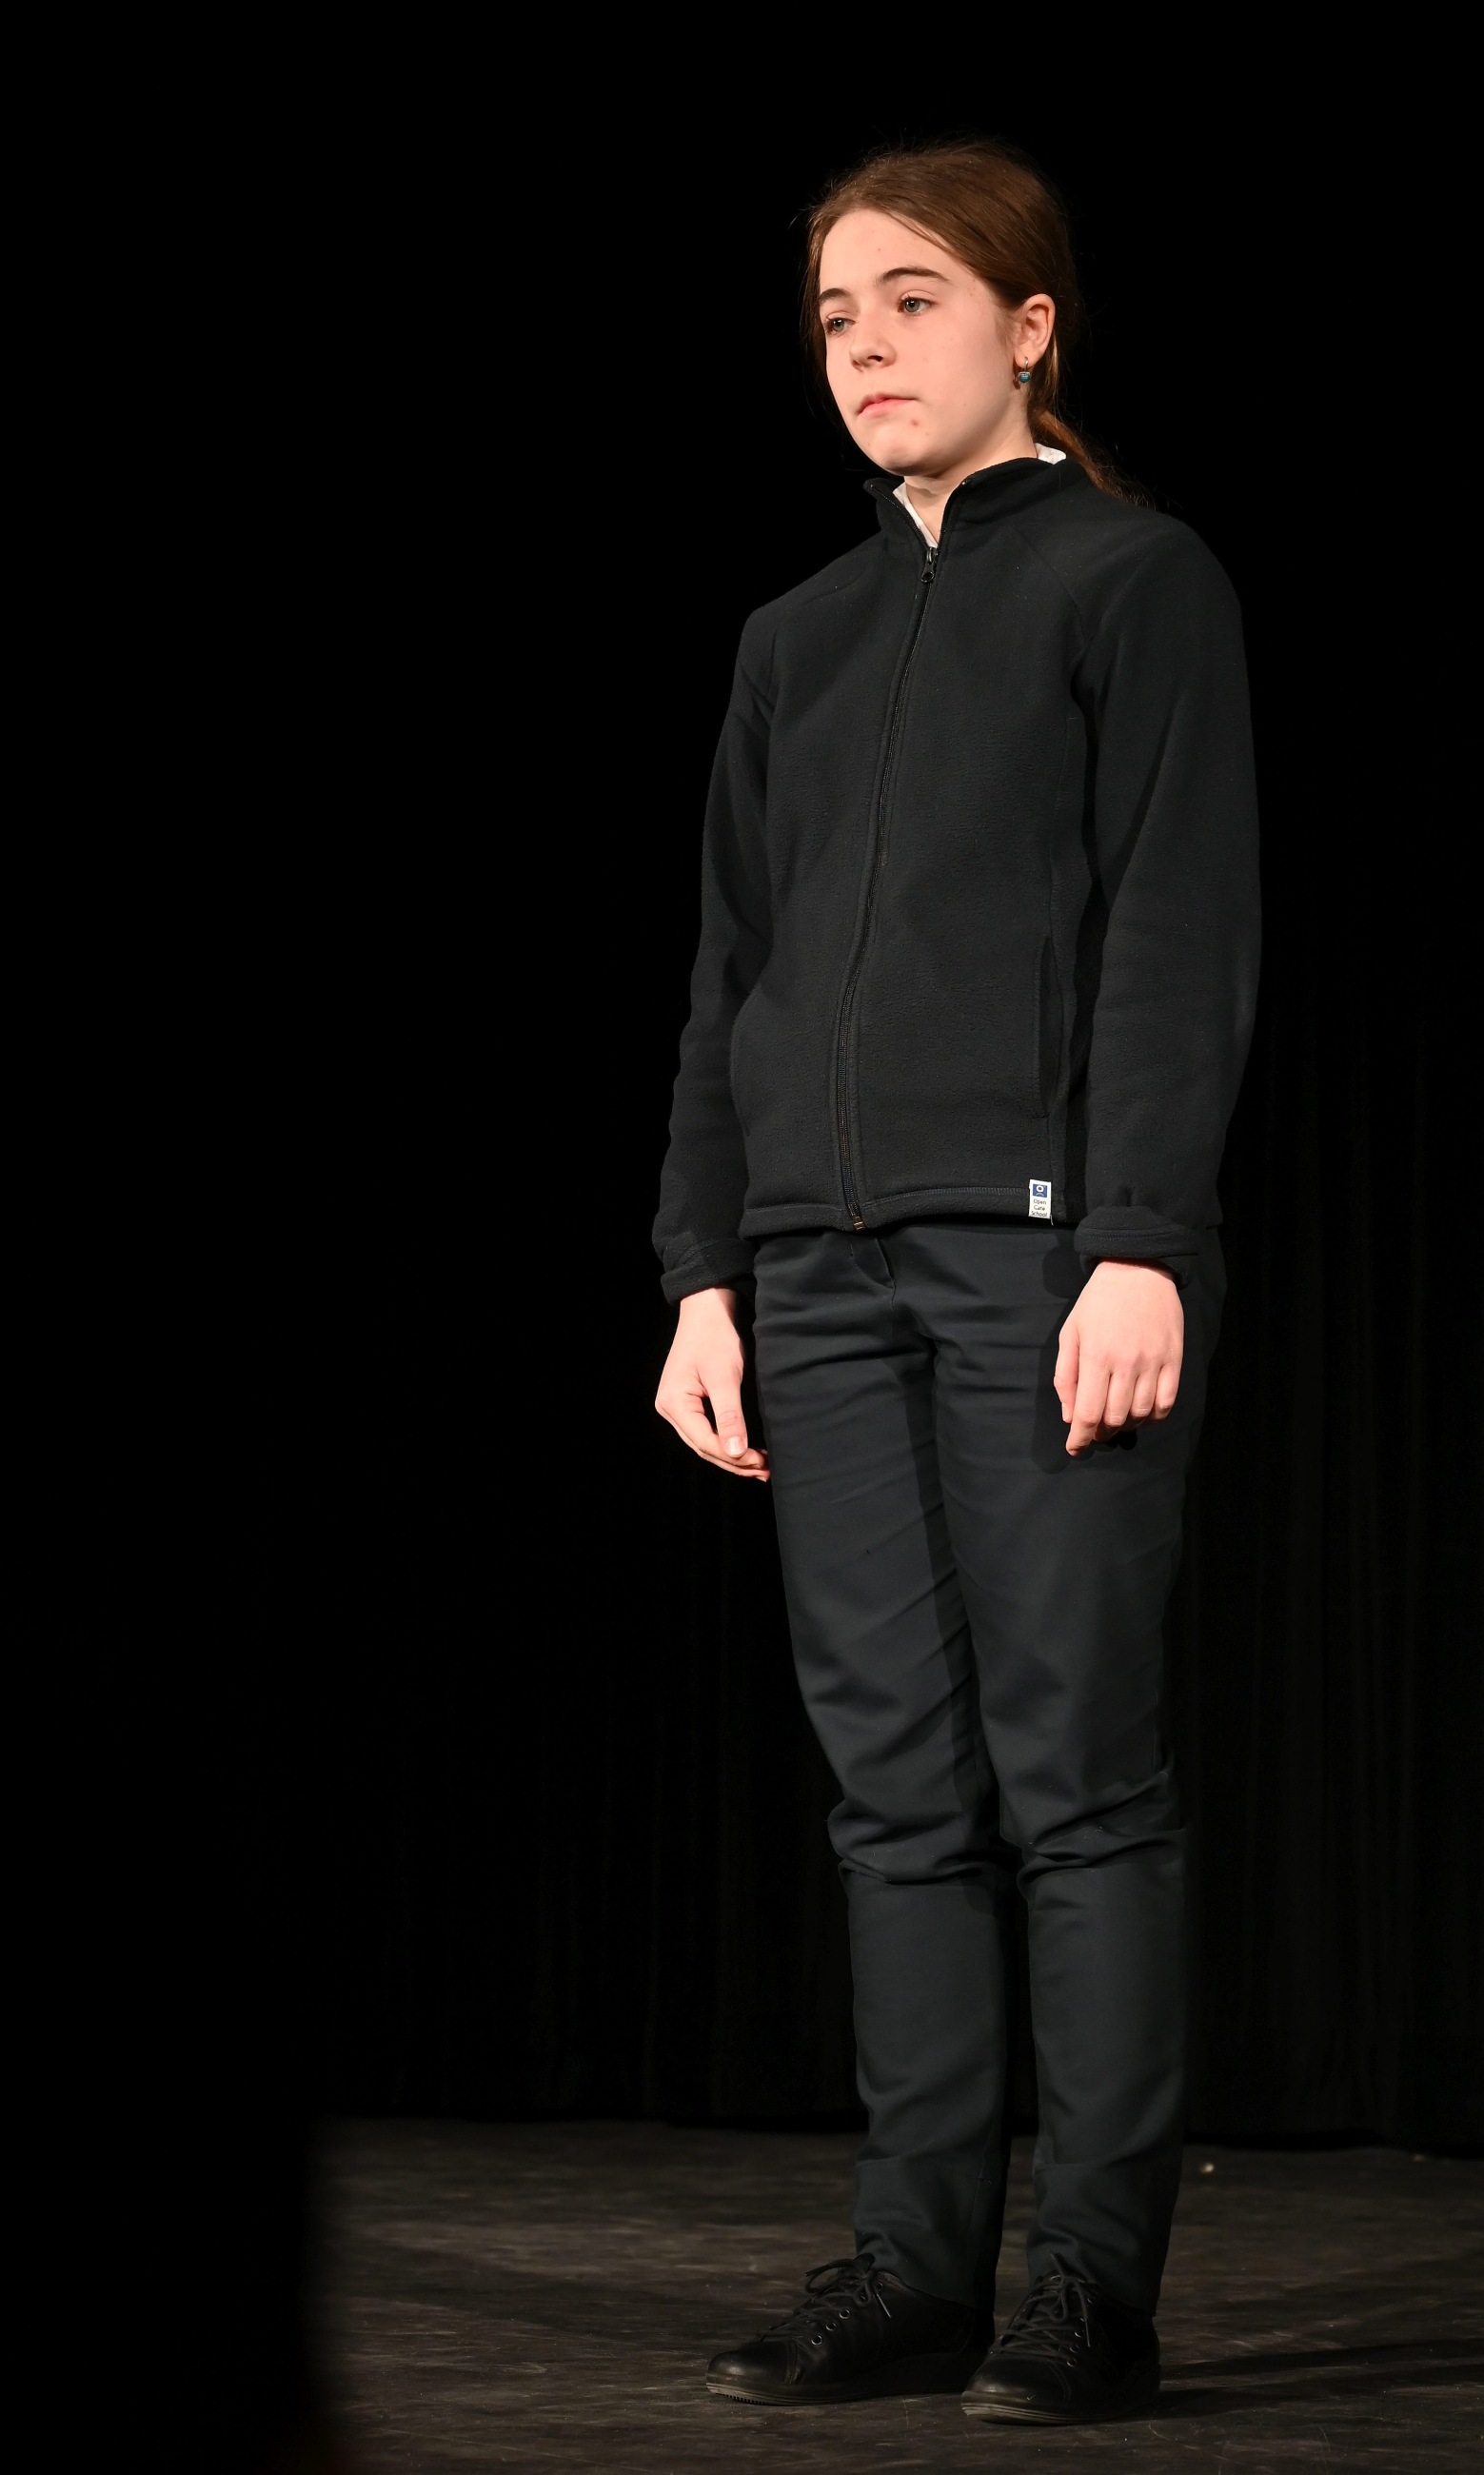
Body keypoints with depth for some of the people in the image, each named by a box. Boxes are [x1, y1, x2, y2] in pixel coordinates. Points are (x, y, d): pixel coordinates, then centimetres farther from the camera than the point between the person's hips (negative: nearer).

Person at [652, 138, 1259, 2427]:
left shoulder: (1134, 582, 1)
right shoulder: (801, 636, 18)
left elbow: (1181, 934, -7)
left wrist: (1142, 1247, -15)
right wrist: (707, 1268, 10)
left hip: (1048, 1244, -6)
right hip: (828, 1267, 6)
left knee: (1074, 1772, -4)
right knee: (901, 1786, 5)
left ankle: (1093, 2283, 0)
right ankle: (917, 2263, 9)